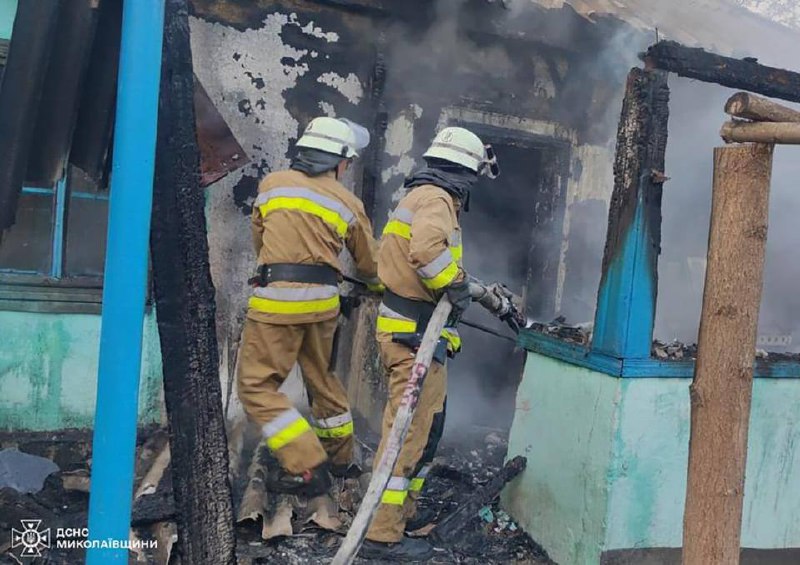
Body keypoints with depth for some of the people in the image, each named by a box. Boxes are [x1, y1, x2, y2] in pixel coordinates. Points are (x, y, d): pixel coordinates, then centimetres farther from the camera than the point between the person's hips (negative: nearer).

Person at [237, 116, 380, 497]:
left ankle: (306, 468, -3)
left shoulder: (272, 183, 8)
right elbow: (369, 266, 20)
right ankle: (339, 455, 36)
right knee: (321, 377, 22)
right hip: (323, 300, 4)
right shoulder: (348, 203, 11)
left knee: (256, 385, 2)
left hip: (277, 298, -4)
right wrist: (376, 285, 43)